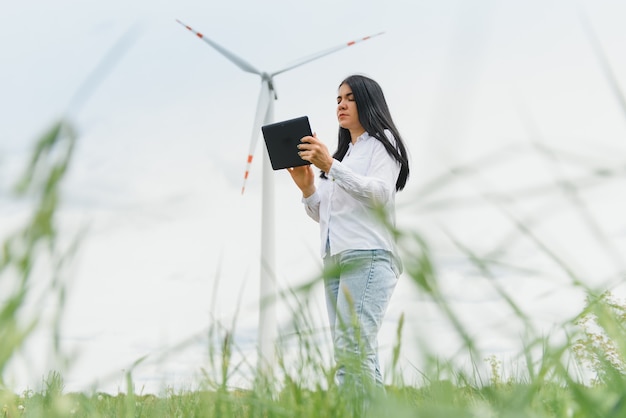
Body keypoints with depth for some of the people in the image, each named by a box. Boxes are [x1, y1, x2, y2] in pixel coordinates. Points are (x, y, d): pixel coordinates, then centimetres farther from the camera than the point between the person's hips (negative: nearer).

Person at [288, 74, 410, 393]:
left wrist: (330, 166, -18)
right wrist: (306, 187, 5)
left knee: (352, 351, -20)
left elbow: (380, 193, -10)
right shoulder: (342, 154, 28)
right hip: (334, 259, 7)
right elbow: (322, 215, 24)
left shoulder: (382, 141, 9)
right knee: (360, 357, 1)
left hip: (368, 256, -7)